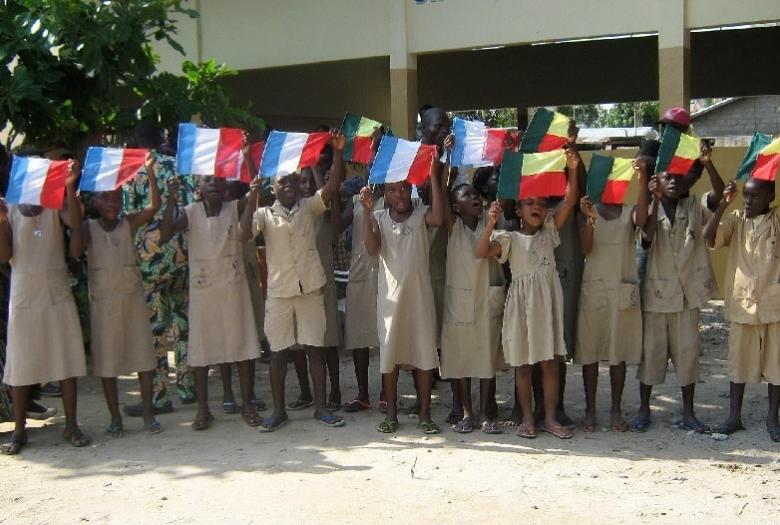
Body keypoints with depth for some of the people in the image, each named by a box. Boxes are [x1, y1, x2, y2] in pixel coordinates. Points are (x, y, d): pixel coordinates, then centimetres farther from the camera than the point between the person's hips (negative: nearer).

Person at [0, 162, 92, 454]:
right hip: (24, 296, 0)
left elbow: (75, 221, -17)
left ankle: (71, 426, 10)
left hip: (58, 294, 0)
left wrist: (70, 188, -27)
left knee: (68, 361, 2)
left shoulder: (56, 207, 4)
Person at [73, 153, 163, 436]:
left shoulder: (130, 223, 2)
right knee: (106, 359, 4)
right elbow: (75, 251, -19)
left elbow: (155, 204, -11)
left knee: (143, 354, 3)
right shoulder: (88, 227, -1)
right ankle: (115, 417, 14)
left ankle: (148, 413, 12)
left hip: (133, 297, 1)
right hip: (102, 301, -1)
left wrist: (149, 171, -21)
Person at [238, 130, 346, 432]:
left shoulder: (310, 207, 5)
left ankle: (320, 407, 14)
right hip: (279, 290, 0)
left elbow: (334, 185, -9)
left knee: (315, 347, 4)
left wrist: (337, 152, -21)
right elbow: (244, 234, -13)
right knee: (278, 351, 6)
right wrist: (252, 200, -18)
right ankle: (279, 410, 16)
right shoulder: (265, 214, 3)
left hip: (310, 287, 1)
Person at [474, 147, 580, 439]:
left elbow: (569, 202, -2)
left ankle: (550, 418, 13)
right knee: (523, 363, 5)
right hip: (522, 301, -2)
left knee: (550, 361, 5)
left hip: (548, 300, 2)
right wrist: (491, 224, -26)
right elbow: (481, 252, -15)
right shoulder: (510, 239, 0)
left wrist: (572, 171, -14)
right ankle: (527, 418, 16)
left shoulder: (549, 232, 8)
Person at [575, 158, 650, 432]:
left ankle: (616, 410, 14)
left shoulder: (629, 212, 3)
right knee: (590, 353, 3)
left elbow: (642, 219, -22)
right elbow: (585, 249, -10)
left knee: (619, 353, 4)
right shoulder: (588, 212, 3)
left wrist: (642, 180, -32)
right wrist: (589, 219, -27)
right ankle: (590, 411, 12)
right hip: (592, 290, 0)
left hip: (623, 291, 0)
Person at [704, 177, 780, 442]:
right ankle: (734, 416, 18)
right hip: (742, 305, 1)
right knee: (738, 363, 9)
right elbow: (708, 237, -10)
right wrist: (724, 203, -15)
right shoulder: (736, 219, 4)